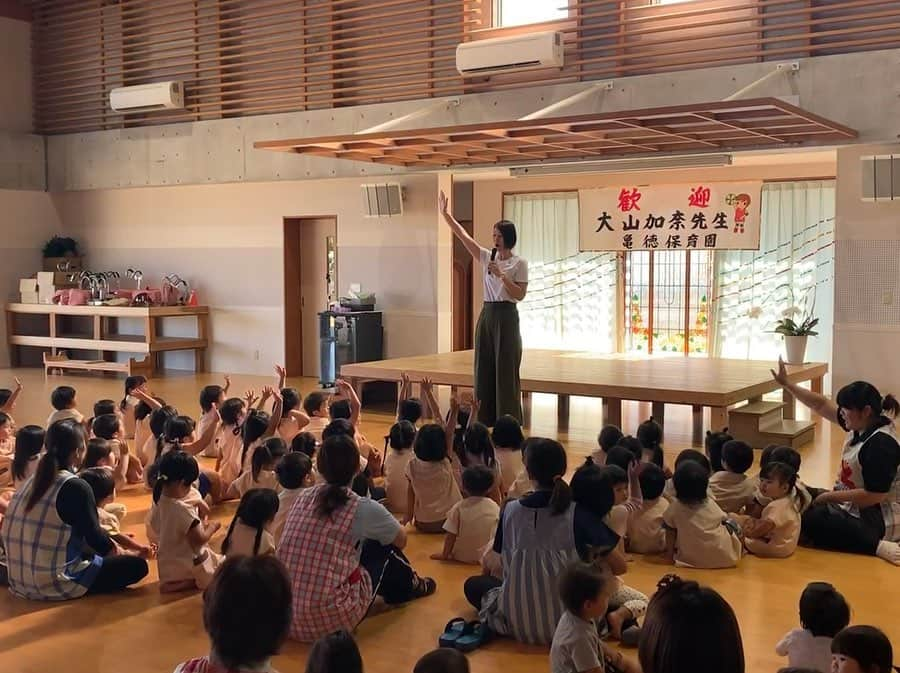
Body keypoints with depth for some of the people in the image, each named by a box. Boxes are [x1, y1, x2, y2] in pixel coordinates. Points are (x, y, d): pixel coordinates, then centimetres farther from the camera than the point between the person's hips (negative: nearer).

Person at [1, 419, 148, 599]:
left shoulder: (31, 482, 6)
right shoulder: (76, 487, -17)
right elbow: (94, 535, -10)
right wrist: (112, 549, 14)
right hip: (55, 584, -8)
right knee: (137, 565, -1)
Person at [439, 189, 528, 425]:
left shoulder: (519, 263, -4)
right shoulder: (487, 257, 9)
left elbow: (520, 295, -11)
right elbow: (462, 235, 8)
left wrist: (501, 275, -19)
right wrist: (445, 214, 3)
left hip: (506, 316, -6)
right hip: (487, 314, 6)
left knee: (506, 370, -3)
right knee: (484, 368, 7)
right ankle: (485, 419, 15)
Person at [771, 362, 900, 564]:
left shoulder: (881, 444, -28)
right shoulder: (861, 426, -2)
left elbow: (874, 496, -30)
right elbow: (821, 405, 7)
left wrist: (830, 496, -20)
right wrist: (786, 384, 3)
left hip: (878, 522, -11)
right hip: (855, 507, 11)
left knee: (811, 521, -22)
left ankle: (878, 547, -22)